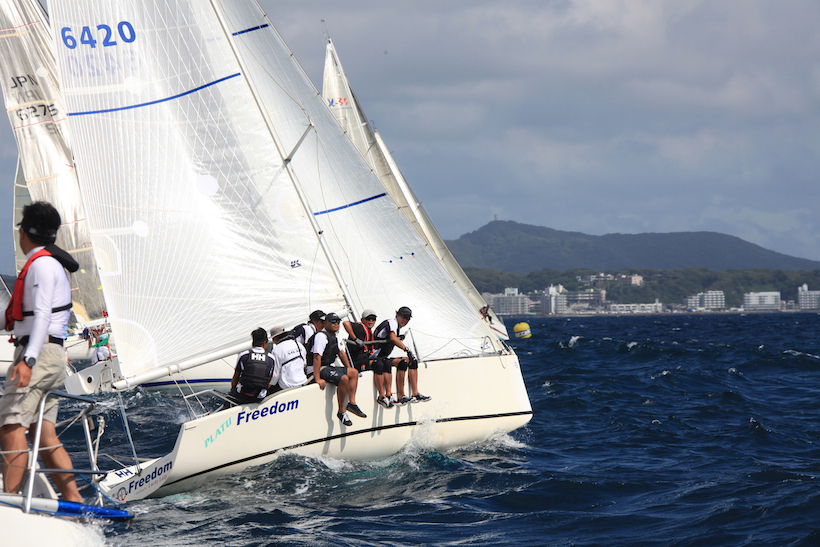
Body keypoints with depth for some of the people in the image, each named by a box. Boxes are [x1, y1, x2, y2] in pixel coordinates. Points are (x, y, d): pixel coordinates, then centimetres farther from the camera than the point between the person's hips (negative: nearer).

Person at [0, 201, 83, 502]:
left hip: (40, 354, -10)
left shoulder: (41, 265, -8)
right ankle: (75, 502, 2)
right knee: (45, 436, 6)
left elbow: (42, 316, -20)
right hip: (51, 357, 10)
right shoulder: (50, 263, 23)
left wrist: (28, 360, -29)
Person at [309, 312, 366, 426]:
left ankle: (352, 403, 2)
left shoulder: (334, 337, 15)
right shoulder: (321, 336, -17)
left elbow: (341, 352, 25)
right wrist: (318, 379, -30)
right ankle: (341, 412, -20)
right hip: (320, 369, -11)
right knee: (343, 379, -28)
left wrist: (349, 369, 17)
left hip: (331, 367, 11)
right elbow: (317, 357, -25)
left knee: (354, 372, 9)